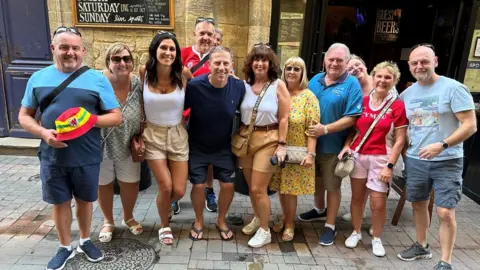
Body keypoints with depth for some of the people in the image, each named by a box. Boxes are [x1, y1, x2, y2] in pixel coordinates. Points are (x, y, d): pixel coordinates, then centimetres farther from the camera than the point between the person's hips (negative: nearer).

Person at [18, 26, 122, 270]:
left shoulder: (97, 79, -3)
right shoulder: (38, 78, 3)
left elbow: (116, 117, -3)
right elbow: (24, 116, 7)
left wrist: (90, 119, -21)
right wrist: (43, 132, -13)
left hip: (87, 157, -1)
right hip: (52, 157, 1)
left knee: (84, 200, 16)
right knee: (60, 202, 14)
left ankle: (85, 241, 39)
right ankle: (65, 247, 35)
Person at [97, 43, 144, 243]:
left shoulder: (137, 83, -10)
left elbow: (143, 114, 1)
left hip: (127, 144, 3)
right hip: (100, 144, -2)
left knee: (131, 183, 15)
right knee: (103, 184, 16)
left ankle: (128, 218, 42)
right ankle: (108, 221, 40)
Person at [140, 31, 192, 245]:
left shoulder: (183, 74, -11)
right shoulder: (143, 72, -8)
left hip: (177, 135, 1)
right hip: (152, 135, -1)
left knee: (179, 191, 2)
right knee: (165, 187, -5)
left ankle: (165, 206, 41)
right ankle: (164, 226, 26)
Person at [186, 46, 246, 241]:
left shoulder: (239, 86, -15)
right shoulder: (195, 86, -24)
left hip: (224, 147, 2)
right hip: (198, 146, -2)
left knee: (228, 185, 4)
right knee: (199, 185, 2)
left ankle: (221, 220, 32)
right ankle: (198, 221, 31)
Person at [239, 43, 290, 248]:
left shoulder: (278, 85, -7)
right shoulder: (244, 84, 3)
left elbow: (284, 118, -8)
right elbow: (238, 113, 8)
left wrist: (282, 145, -11)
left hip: (268, 139, -4)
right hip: (245, 138, 5)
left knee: (258, 188, -3)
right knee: (250, 186, 15)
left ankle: (265, 231, 18)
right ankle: (258, 218, 40)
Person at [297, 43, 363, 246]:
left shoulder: (352, 84, -12)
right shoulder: (316, 80, 5)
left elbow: (352, 118, -18)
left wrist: (326, 129, -26)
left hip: (333, 145, -5)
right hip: (312, 141, 6)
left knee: (332, 186, 9)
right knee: (317, 178, 23)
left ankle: (330, 226, 24)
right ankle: (319, 210, 46)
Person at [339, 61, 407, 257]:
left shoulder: (398, 106, -6)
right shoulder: (363, 101, 3)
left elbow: (399, 140, -6)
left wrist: (389, 166, -11)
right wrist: (347, 146, -5)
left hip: (380, 159, -3)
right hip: (358, 155, 3)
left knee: (378, 203, 2)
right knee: (357, 197, 13)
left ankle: (376, 239, 25)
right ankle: (356, 232, 32)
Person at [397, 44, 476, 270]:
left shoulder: (453, 88, -11)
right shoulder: (406, 94, 5)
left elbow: (470, 125, -15)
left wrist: (442, 145, -25)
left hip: (447, 162, -5)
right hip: (415, 160, 5)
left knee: (445, 213, -5)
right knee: (418, 205, 16)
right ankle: (421, 246, 36)